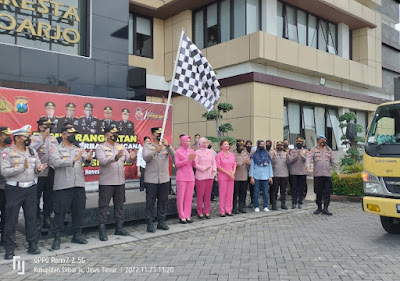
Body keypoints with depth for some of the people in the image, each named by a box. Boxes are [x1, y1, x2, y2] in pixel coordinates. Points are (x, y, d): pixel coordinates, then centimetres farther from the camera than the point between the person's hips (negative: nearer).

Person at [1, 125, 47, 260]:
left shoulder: (32, 151, 11)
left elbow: (38, 166, 13)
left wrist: (39, 169, -10)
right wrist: (22, 167, -20)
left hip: (31, 188, 4)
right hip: (14, 189, -4)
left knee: (31, 217, 8)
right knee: (11, 219, 2)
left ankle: (33, 245, 17)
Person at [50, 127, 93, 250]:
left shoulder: (78, 150, 15)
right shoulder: (55, 149, 2)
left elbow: (86, 162, 1)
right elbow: (56, 162, -16)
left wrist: (88, 159, -23)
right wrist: (74, 159, -23)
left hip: (79, 185, 5)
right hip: (62, 186, -4)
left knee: (79, 211, 10)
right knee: (60, 212, -1)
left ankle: (77, 235, 22)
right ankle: (57, 238, 8)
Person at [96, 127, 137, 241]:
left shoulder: (121, 147, 11)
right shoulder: (100, 148, -4)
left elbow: (128, 160, 5)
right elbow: (103, 161, -20)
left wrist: (132, 158, -19)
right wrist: (116, 157, -35)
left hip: (120, 182, 5)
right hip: (106, 183, -5)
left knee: (119, 205, 13)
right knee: (103, 206, -1)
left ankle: (119, 228, 24)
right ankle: (102, 231, 7)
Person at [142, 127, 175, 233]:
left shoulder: (166, 146, 9)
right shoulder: (147, 146, 3)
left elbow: (173, 155, -7)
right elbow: (145, 157, -13)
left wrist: (168, 145, -24)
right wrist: (156, 151, -30)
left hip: (164, 179, 3)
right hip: (151, 179, -3)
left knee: (163, 201, 9)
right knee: (150, 201, 0)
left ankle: (161, 222, 20)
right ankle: (150, 223, 7)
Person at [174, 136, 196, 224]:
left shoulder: (191, 151, 12)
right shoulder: (178, 151, -1)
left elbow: (193, 165, 13)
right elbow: (177, 164, -6)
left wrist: (193, 159, -8)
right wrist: (187, 159, -14)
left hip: (190, 176, 4)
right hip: (181, 177, -4)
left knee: (189, 197, 5)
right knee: (180, 197, -1)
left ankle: (188, 216, 13)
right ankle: (182, 216, 6)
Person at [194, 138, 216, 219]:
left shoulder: (211, 151, 11)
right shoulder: (197, 152, -1)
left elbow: (214, 162, 13)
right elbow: (195, 164, -6)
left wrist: (214, 170, -4)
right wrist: (204, 168, -15)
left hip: (210, 176, 4)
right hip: (200, 176, -4)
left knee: (208, 194, 6)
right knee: (200, 194, -1)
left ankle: (207, 212, 15)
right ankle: (200, 212, 9)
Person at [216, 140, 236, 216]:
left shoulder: (232, 154, 12)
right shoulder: (219, 155, -4)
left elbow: (234, 164, 15)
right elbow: (218, 166, -9)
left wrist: (233, 172, -3)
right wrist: (227, 172, -13)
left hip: (231, 177, 5)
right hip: (222, 177, -5)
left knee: (230, 194, 6)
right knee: (222, 194, -2)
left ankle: (229, 210, 15)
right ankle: (222, 211, 6)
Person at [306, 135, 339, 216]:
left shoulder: (329, 150, 16)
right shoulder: (314, 150, 7)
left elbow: (333, 162, 16)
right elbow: (309, 158, -7)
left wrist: (337, 172, 10)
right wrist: (308, 165, -26)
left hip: (328, 175, 2)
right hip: (317, 175, -2)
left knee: (327, 192, -2)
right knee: (318, 192, 4)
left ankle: (325, 209, 3)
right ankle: (319, 208, 16)